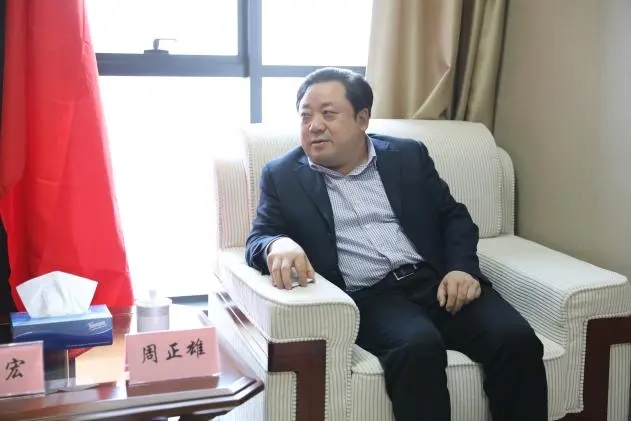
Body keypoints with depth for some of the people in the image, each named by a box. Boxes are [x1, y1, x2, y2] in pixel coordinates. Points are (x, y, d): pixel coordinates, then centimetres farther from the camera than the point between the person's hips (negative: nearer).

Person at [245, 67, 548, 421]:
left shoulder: (408, 156, 14)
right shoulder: (283, 176, 10)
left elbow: (454, 216, 15)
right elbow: (258, 240, 4)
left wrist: (462, 268, -5)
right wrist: (278, 245, -22)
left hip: (436, 281, 3)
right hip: (368, 297, -2)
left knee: (516, 338, -22)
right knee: (419, 346, -34)